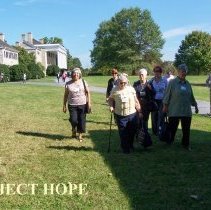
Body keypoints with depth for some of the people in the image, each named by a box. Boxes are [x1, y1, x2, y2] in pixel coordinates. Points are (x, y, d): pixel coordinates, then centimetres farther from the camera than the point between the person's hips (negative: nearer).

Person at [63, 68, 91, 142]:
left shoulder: (83, 82, 2)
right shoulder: (68, 84, 2)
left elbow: (88, 92, 5)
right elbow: (66, 95, 7)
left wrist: (89, 103, -2)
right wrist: (64, 105, 6)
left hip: (82, 105, 1)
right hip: (72, 105, 0)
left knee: (81, 120, 3)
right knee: (74, 120, -12)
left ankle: (80, 135, 23)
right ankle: (74, 130, 21)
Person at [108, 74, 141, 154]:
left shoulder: (131, 89, 4)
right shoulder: (115, 90, -3)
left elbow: (136, 100, 10)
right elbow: (111, 99, 8)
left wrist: (139, 109, 10)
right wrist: (111, 106, -9)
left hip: (132, 114, 2)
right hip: (120, 115, -2)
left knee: (132, 131, 12)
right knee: (123, 133, 4)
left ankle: (130, 145, 36)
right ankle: (125, 148, 20)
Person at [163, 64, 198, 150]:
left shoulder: (187, 84, 10)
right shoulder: (172, 82, -5)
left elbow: (191, 96, 18)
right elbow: (167, 95, -4)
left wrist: (195, 106, 18)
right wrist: (165, 106, -6)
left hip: (186, 111, 4)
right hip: (174, 111, -4)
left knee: (186, 129, 7)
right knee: (172, 128, 5)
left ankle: (186, 144, 21)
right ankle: (170, 142, 22)